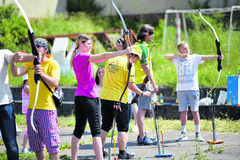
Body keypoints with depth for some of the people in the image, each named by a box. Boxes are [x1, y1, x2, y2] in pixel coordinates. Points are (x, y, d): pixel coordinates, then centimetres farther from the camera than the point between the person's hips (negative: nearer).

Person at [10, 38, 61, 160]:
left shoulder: (53, 64, -4)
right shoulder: (30, 63, 11)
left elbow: (55, 83, -18)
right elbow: (16, 73, -4)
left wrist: (42, 74, -34)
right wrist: (13, 61, -23)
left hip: (47, 108, -6)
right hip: (32, 108, 6)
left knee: (51, 142, -8)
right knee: (36, 143, 12)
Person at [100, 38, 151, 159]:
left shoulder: (111, 60, 9)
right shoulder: (128, 64, -11)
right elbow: (130, 85, -13)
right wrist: (142, 93, -3)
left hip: (105, 97, 6)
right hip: (119, 99, -6)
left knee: (105, 126, 15)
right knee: (123, 127, 2)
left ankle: (100, 150, 17)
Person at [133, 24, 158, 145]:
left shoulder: (137, 45, 16)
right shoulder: (143, 47, -15)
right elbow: (145, 67, -20)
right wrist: (153, 83, -19)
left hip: (139, 81, 10)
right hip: (144, 82, -10)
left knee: (142, 109, 18)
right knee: (142, 109, -10)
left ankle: (142, 134, 27)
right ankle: (142, 137, -10)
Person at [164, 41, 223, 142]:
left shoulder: (195, 58, 6)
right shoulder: (177, 59, 9)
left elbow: (205, 57, -7)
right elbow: (166, 57, -3)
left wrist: (217, 57, -23)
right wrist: (179, 55, -12)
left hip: (193, 88, -1)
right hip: (181, 89, 1)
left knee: (195, 111, 0)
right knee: (183, 111, 2)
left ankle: (198, 133, 3)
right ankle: (183, 133, 8)